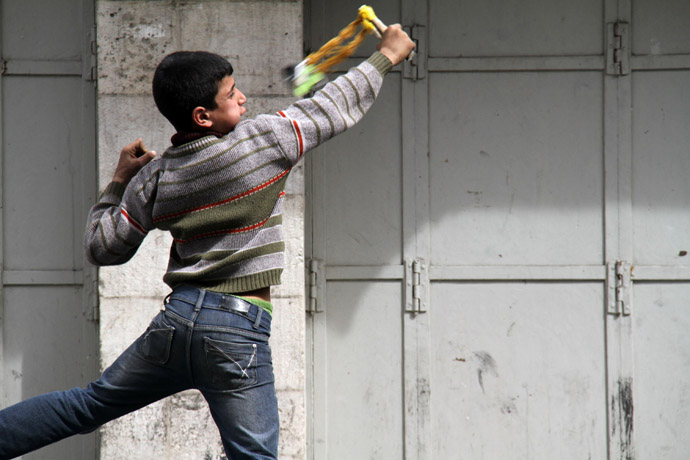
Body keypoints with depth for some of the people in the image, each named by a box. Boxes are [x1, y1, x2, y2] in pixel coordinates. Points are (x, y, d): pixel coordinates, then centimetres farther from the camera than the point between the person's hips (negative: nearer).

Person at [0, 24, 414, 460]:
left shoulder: (154, 177, 5)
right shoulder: (263, 140, -7)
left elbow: (103, 248, 11)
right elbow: (334, 109, 5)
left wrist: (119, 180, 23)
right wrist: (386, 56, 19)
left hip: (177, 316, 5)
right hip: (238, 331, -5)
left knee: (89, 404, 21)